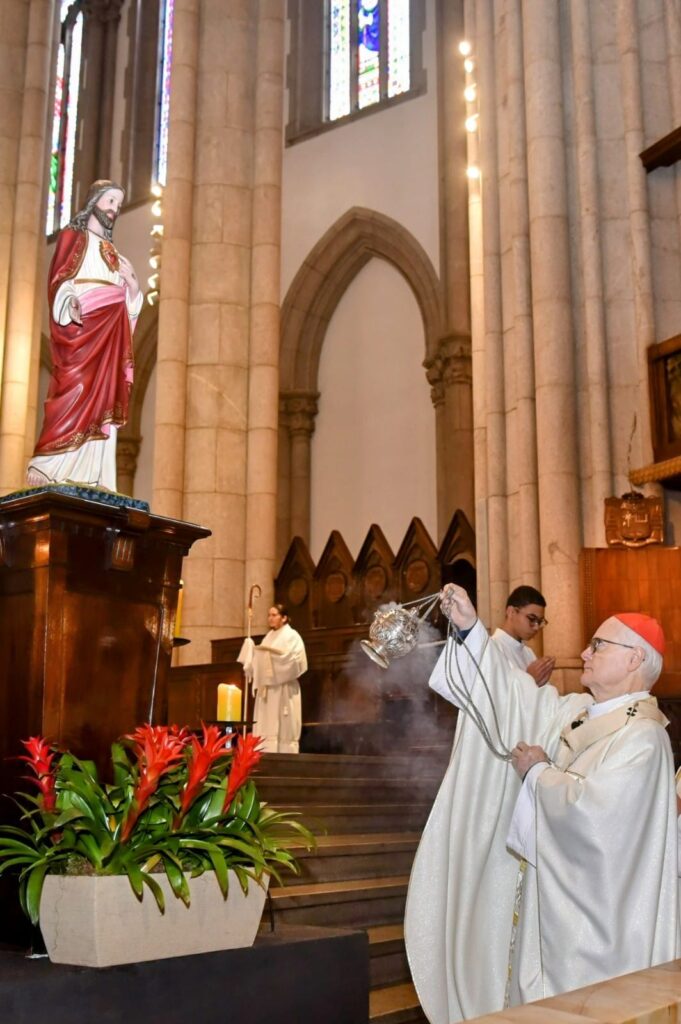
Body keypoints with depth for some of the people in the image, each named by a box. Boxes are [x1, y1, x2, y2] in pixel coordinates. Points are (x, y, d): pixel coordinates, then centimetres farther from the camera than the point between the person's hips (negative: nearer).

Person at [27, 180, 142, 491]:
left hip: (109, 332, 6)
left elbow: (126, 300, 24)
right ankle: (48, 470, -23)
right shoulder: (73, 236, 10)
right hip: (82, 325, -6)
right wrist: (71, 303, -24)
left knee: (102, 400, -4)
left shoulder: (112, 251, 28)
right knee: (76, 392, -19)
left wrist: (133, 285, 3)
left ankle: (90, 478, -9)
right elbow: (59, 279, -5)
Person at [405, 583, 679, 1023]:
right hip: (544, 892, 8)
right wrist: (471, 628, 2)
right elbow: (514, 693, 10)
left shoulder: (641, 737, -20)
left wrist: (538, 772, -14)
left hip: (586, 913, -8)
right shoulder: (575, 711, 6)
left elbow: (591, 809, -30)